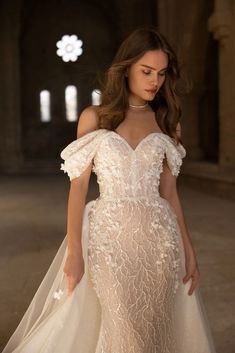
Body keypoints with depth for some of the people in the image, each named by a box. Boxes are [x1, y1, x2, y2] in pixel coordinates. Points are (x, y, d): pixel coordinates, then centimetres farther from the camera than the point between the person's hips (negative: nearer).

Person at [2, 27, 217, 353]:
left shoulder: (166, 121, 8)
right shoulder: (94, 117, 1)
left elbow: (169, 192, 9)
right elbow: (78, 185, -2)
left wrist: (188, 250, 6)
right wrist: (74, 250, -9)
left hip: (159, 238, 3)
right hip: (109, 237, -2)